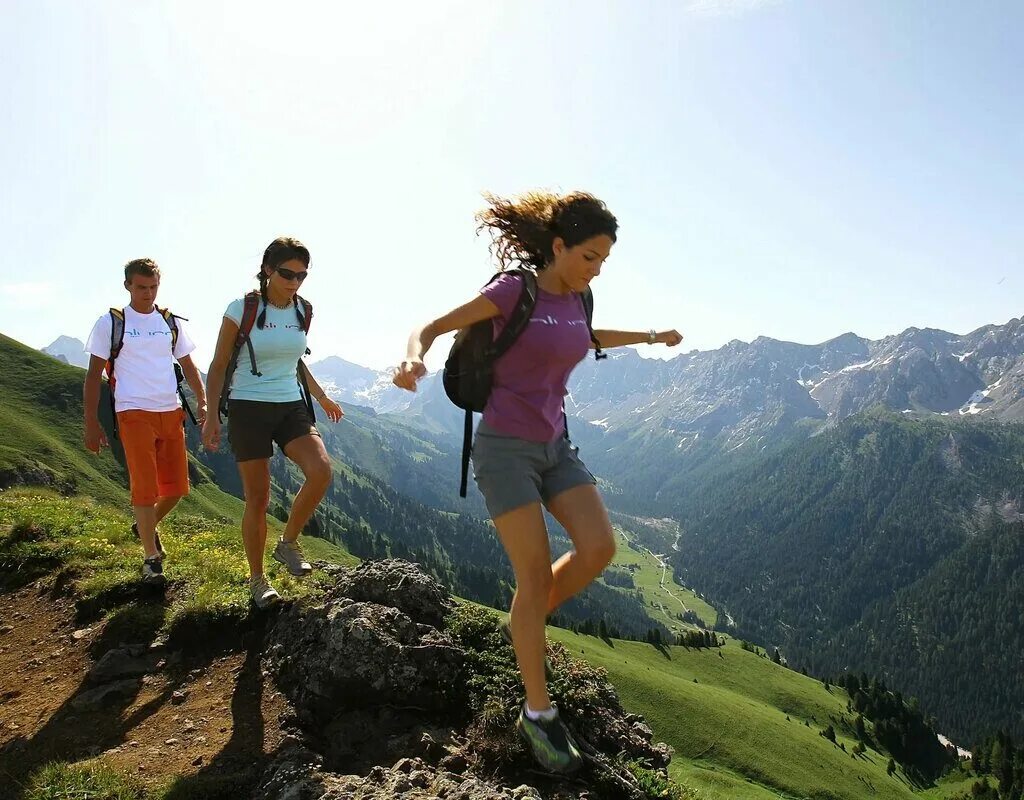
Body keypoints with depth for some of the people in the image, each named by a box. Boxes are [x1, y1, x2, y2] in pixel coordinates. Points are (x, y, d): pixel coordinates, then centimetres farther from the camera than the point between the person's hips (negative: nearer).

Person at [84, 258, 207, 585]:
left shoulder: (172, 323, 12)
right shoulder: (110, 323, 1)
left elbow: (188, 366, 15)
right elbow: (93, 375, 2)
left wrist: (203, 403, 0)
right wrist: (91, 424, -2)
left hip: (171, 413, 4)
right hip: (134, 413, -4)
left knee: (176, 487, 6)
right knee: (145, 487, -7)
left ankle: (146, 526, 35)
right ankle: (151, 558, 6)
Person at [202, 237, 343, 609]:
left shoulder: (303, 311, 5)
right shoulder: (242, 308, -9)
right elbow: (219, 365, -3)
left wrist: (322, 398, 27)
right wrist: (211, 416, -8)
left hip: (291, 407, 4)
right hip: (249, 409, -4)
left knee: (321, 471, -21)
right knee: (258, 497, -1)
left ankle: (288, 543, 2)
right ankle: (257, 578, 18)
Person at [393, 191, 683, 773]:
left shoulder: (573, 298, 6)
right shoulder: (512, 288, -13)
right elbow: (433, 328, -12)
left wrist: (651, 336, 40)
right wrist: (414, 359, -35)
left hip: (553, 446, 6)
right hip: (504, 448, -6)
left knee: (599, 549, -11)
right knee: (537, 577, -8)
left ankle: (525, 624, 15)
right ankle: (539, 713, 8)